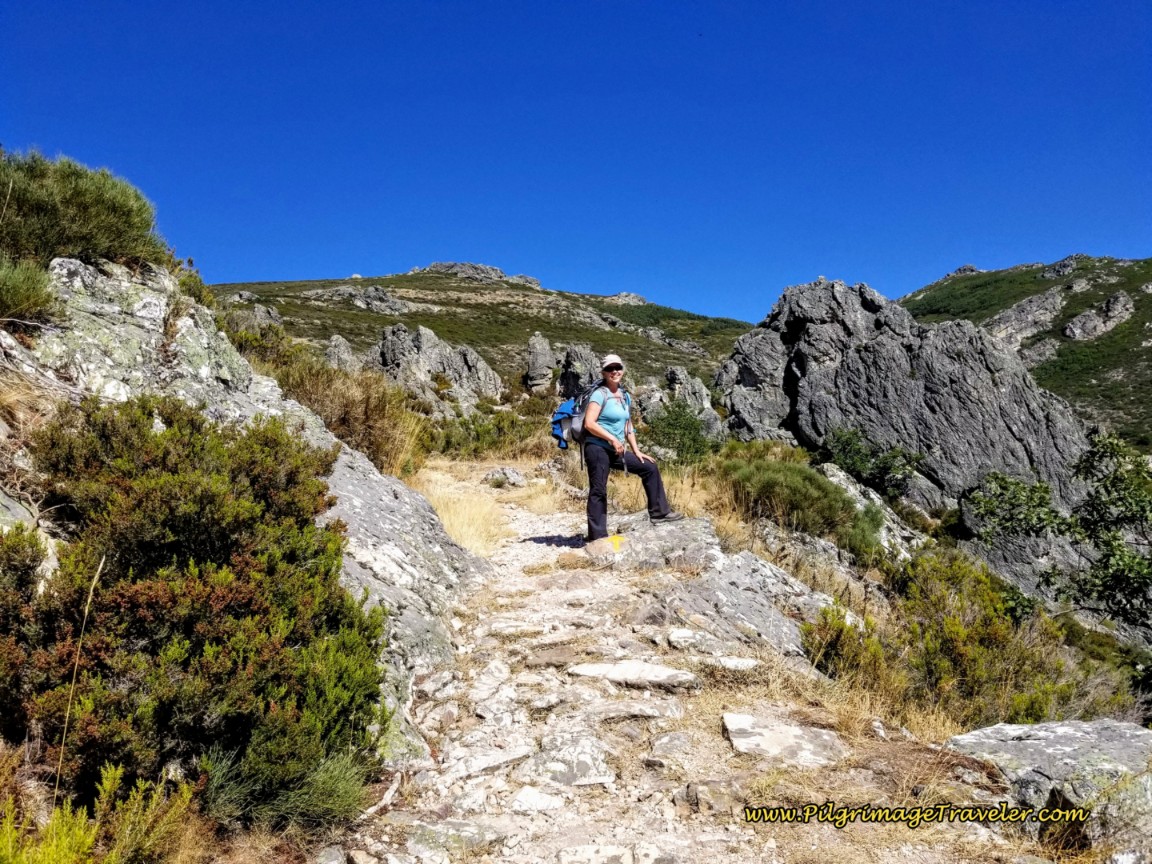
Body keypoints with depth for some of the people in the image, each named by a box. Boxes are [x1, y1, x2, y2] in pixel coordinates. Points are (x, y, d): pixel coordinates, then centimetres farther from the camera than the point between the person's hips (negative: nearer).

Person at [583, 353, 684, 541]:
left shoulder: (624, 396, 13)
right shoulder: (600, 394, -10)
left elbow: (628, 426, 18)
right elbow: (589, 423, -18)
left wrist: (636, 450, 10)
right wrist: (612, 439, -20)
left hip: (615, 451, 8)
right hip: (597, 449, -8)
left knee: (650, 468, 10)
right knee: (599, 492, -6)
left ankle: (659, 512, 17)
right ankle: (597, 538, -2)